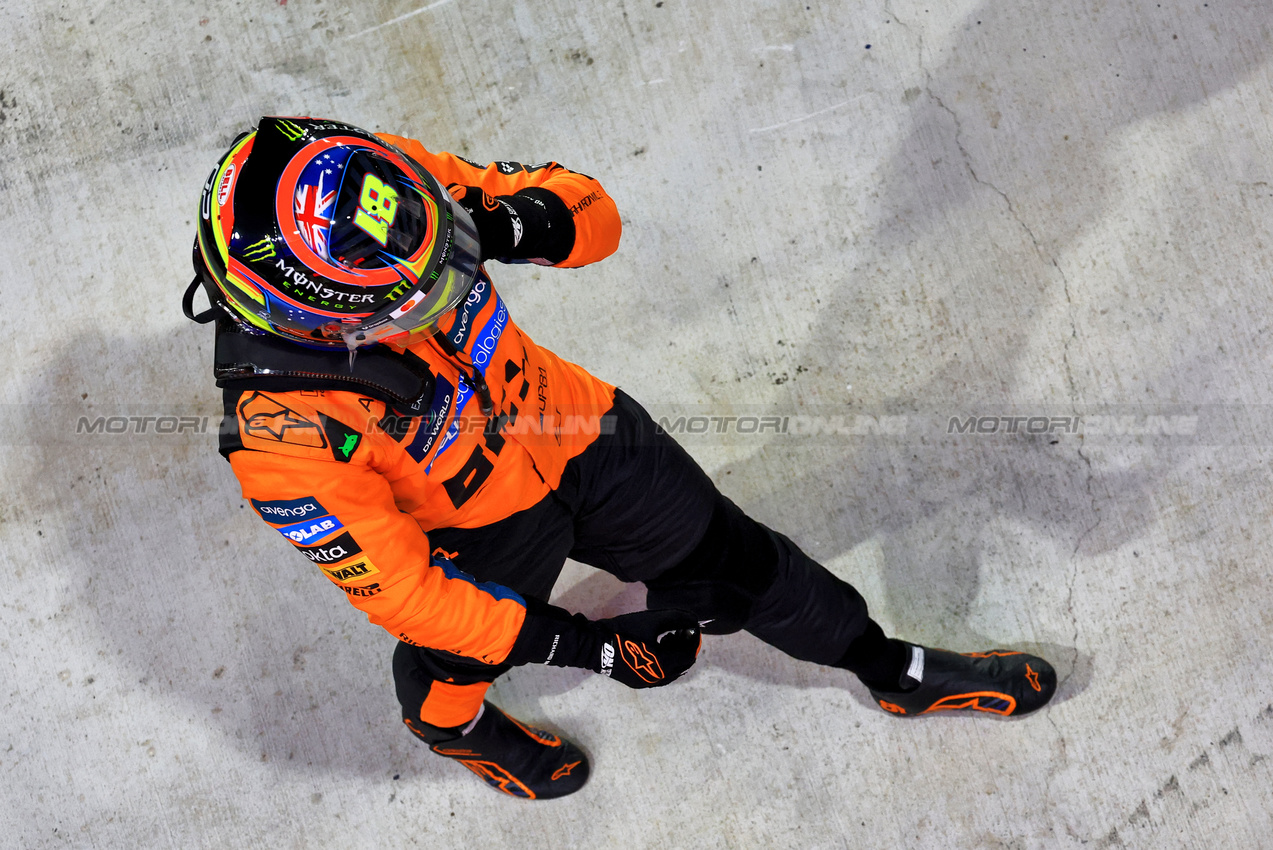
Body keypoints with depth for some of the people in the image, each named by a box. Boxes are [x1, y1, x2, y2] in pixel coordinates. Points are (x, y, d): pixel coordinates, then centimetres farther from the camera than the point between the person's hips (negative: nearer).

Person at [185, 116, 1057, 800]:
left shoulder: (394, 181, -27)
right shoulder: (282, 427, -36)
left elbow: (595, 217, -14)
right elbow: (391, 586, -24)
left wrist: (529, 217, -38)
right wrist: (578, 644, -22)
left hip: (569, 428, 4)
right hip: (477, 529, -3)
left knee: (732, 559, 16)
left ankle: (898, 670, 41)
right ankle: (450, 720, 60)